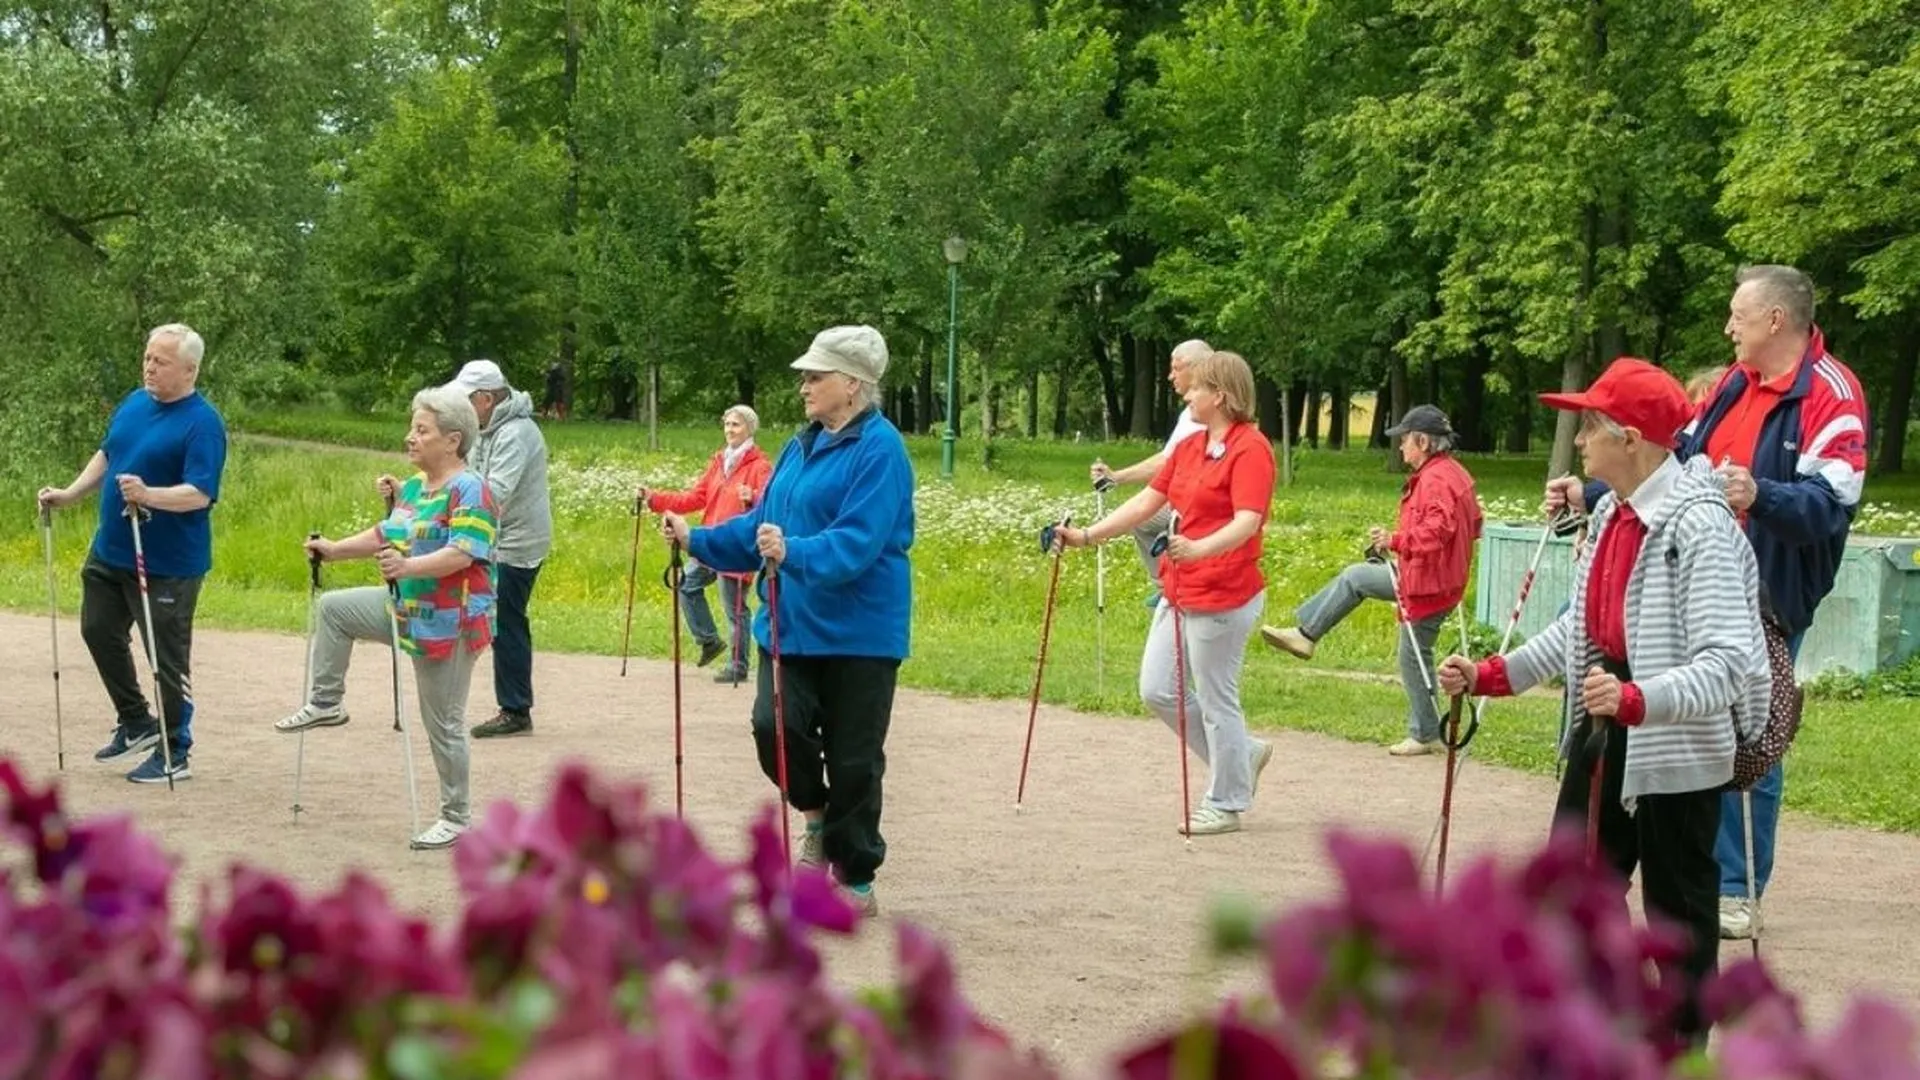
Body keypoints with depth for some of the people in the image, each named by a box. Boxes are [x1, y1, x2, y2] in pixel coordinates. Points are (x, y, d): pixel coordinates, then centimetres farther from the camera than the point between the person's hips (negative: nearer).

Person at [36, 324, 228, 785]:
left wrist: (148, 495, -39)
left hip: (168, 564, -8)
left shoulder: (202, 423, -17)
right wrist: (69, 494, 10)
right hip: (111, 551, 8)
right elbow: (106, 455, 20)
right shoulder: (134, 403, 6)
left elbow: (200, 494, -25)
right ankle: (135, 722, 34)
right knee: (99, 631, 18)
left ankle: (174, 754, 13)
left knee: (168, 657, 0)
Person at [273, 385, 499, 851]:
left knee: (443, 724, -2)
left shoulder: (469, 492, -19)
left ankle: (457, 817, 9)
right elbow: (385, 535, 18)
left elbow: (462, 554, -30)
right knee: (333, 608, 15)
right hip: (406, 607, 9)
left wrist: (408, 566, -43)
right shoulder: (414, 486, 9)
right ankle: (325, 704, 25)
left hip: (449, 621, -9)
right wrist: (334, 550, 9)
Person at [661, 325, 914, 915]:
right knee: (775, 725, -10)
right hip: (790, 623, 6)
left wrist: (793, 554, -37)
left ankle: (857, 879, 18)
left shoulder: (879, 450, -14)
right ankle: (818, 816, 18)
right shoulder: (802, 446, 11)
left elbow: (857, 543, -24)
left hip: (858, 633, -6)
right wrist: (698, 539, 5)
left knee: (852, 758, 2)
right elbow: (760, 525, 16)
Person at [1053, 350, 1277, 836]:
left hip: (1223, 599, -9)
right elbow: (1146, 503, 15)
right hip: (1180, 592, 9)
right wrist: (1087, 536, 7)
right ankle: (1242, 755, 26)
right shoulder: (1189, 447, 13)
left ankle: (1225, 804, 15)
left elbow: (1246, 522, -26)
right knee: (1157, 690, 11)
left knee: (1215, 699, 0)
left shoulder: (1250, 449, -14)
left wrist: (1199, 549, -42)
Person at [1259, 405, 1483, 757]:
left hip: (1429, 585, -11)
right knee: (1353, 578, 18)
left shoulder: (1436, 480, -23)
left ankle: (1426, 735, 10)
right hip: (1423, 578, 11)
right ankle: (1305, 634, 23)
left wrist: (1395, 541, -30)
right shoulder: (1456, 474, 9)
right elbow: (1473, 525, 18)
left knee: (1414, 658, 0)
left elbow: (1436, 531, -33)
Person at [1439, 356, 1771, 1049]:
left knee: (1678, 907, 5)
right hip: (1604, 733, 9)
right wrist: (1490, 676, 9)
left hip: (1678, 746, -9)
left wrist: (1635, 699, -43)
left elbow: (1726, 663, -29)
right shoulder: (1612, 513, 6)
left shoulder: (1698, 525, -22)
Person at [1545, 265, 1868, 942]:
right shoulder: (1731, 385, 12)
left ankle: (1736, 892, 13)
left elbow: (1832, 504, -25)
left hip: (1767, 603, -7)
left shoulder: (1831, 396, -13)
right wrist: (1589, 498, 11)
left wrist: (1760, 497, -42)